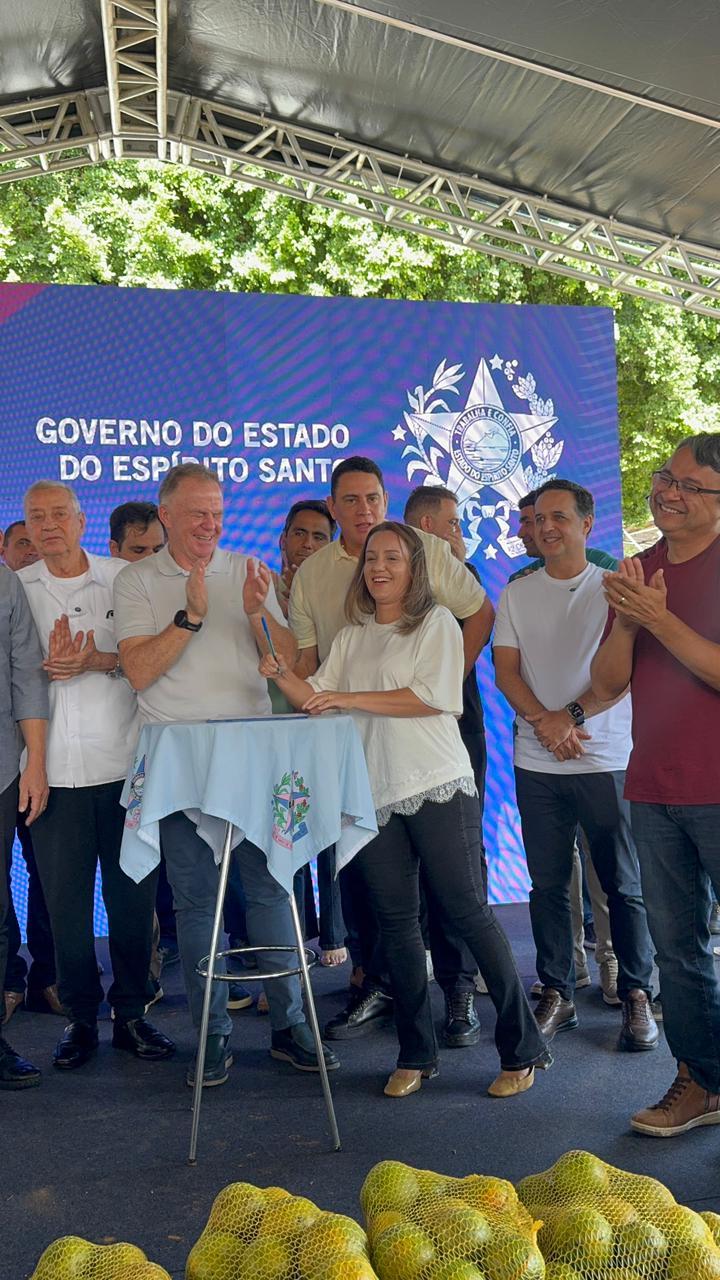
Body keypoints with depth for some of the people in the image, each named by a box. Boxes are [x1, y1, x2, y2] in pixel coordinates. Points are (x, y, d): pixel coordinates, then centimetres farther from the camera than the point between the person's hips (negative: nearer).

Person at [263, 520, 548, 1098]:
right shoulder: (351, 637, 17)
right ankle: (416, 1055, 20)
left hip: (440, 788, -5)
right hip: (375, 792, 5)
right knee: (397, 922, 8)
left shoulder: (436, 622, 1)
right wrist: (279, 673, -9)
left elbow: (432, 697, -12)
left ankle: (522, 1049, 9)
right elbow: (317, 698, 10)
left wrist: (351, 699, -13)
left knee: (468, 912, -3)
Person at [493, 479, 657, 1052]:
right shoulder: (517, 594, 10)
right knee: (548, 885, 8)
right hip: (536, 762, 3)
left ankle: (637, 996, 16)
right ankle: (557, 995, 19)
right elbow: (505, 670, 3)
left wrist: (573, 714, -16)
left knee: (624, 885, 3)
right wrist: (544, 721, -12)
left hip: (606, 759, -2)